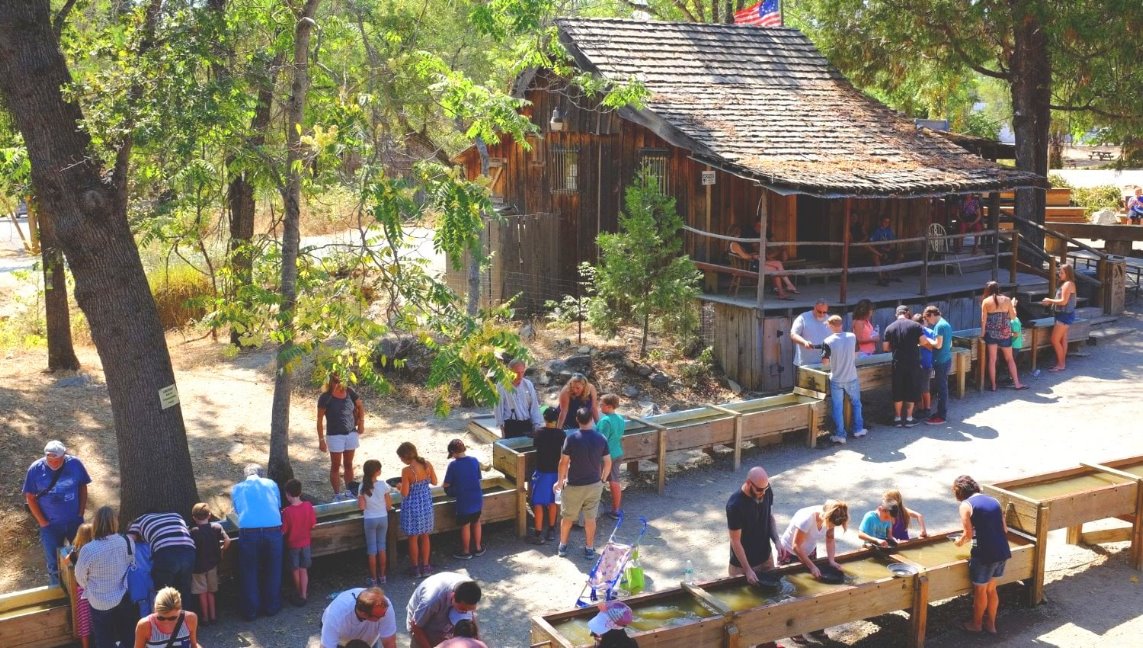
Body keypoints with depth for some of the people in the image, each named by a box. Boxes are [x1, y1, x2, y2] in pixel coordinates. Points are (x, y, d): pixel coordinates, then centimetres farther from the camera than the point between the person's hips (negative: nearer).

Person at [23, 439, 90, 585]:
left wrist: (81, 513, -3)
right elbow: (30, 497, -8)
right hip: (51, 524, -1)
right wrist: (42, 521, -9)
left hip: (75, 521, 1)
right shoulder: (35, 469, -17)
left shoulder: (75, 464, -14)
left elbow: (83, 487, 0)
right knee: (53, 559, 13)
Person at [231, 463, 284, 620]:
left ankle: (251, 611, 21)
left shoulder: (237, 488, 15)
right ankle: (272, 607, 27)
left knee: (249, 573, 13)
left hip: (249, 532, 0)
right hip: (273, 530, 1)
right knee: (272, 571, 16)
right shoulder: (271, 484, 15)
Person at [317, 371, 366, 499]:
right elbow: (320, 420, -11)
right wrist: (321, 439, -13)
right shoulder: (325, 397, -14)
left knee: (348, 464, 15)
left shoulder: (349, 392, -3)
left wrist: (361, 422, 4)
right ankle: (337, 494, 15)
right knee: (336, 466, 6)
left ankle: (349, 492, 27)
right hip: (335, 436, -4)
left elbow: (360, 406, 14)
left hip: (351, 434, 4)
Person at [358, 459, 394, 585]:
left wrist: (359, 496, 4)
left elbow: (361, 506, -13)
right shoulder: (383, 485, -11)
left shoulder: (363, 487, -11)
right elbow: (389, 505, -6)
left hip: (369, 520, -1)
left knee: (372, 549, 8)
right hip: (383, 518, 1)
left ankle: (373, 579, 12)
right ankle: (382, 576, 20)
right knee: (382, 546, 14)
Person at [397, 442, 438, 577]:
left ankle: (416, 568, 23)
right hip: (426, 504, 5)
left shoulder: (407, 471, -23)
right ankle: (425, 566, 29)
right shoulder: (427, 465, -9)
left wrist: (400, 486, 1)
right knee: (425, 536, 20)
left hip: (412, 506, -5)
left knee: (413, 538, 13)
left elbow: (404, 493, -19)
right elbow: (434, 482, 4)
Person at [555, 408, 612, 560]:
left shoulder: (572, 438, -15)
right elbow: (608, 462, -1)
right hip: (594, 485, 2)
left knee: (567, 517, 16)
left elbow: (564, 462, -11)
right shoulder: (601, 438, -7)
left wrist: (560, 481, 2)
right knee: (590, 518, 14)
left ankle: (562, 547, 27)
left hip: (574, 485, -2)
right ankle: (589, 549, 22)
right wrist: (603, 479, 16)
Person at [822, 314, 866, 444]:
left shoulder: (828, 341, -16)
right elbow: (855, 354, 8)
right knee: (856, 404, 20)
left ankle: (840, 435, 9)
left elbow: (825, 362, -12)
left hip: (836, 380, -2)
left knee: (838, 408, 6)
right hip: (851, 378, 2)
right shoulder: (852, 337, -7)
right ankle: (858, 429, 28)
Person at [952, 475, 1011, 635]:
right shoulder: (993, 500, 10)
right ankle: (991, 624, 33)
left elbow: (968, 534, -10)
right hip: (1002, 551, 6)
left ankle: (976, 623, 30)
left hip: (984, 554, -6)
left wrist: (960, 542, 10)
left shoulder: (966, 505, -9)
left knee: (980, 590, 14)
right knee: (991, 588, 22)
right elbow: (1005, 529, 11)